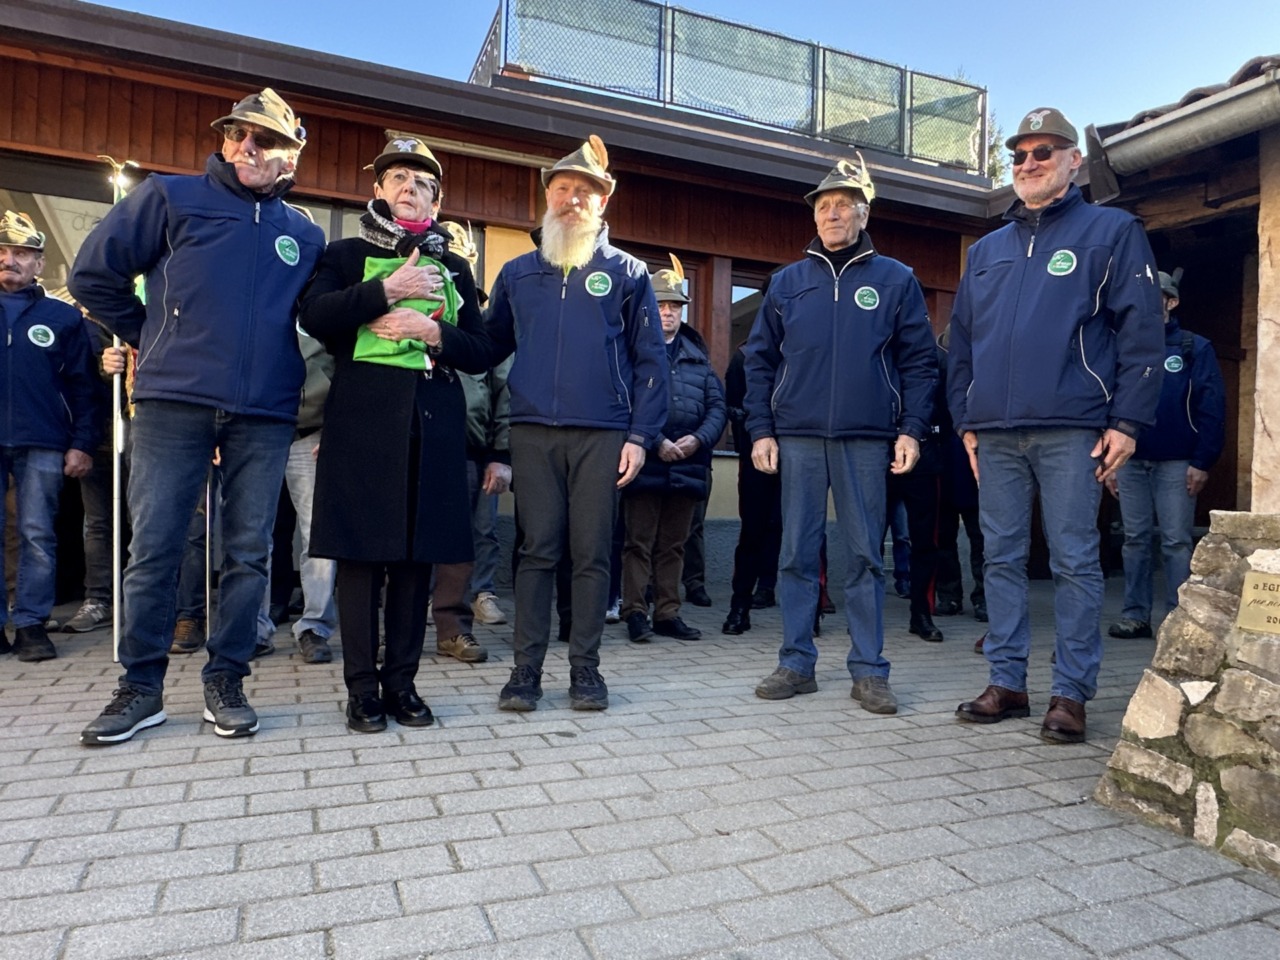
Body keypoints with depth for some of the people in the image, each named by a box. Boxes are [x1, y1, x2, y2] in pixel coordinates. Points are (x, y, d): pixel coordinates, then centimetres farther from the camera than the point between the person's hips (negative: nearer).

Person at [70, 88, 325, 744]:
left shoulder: (305, 236, 13)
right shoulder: (171, 198, 7)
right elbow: (93, 274, 9)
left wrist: (280, 367, 9)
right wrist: (151, 340, 8)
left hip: (264, 414, 2)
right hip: (174, 401, -1)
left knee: (248, 552, 3)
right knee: (153, 548, 1)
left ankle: (225, 681, 16)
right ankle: (140, 686, 14)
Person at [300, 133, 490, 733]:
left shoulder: (453, 267, 20)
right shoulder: (346, 255, 14)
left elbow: (479, 352, 12)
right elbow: (315, 318, -5)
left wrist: (434, 332, -5)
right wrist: (386, 289, -10)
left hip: (434, 424, 2)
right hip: (364, 418, -2)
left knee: (418, 553, 3)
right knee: (362, 551, -3)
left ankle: (401, 681, 14)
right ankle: (362, 688, 8)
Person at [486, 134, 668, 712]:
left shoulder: (627, 273, 9)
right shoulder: (517, 273, 16)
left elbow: (650, 360, 4)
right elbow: (489, 346, 20)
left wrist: (641, 435, -4)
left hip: (602, 435, -1)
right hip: (533, 432, 2)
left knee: (592, 553, 1)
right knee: (537, 551, 2)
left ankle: (584, 667, 12)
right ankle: (526, 668, 9)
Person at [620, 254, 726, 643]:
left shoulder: (698, 356, 16)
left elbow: (717, 406, 9)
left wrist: (698, 439, -8)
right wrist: (657, 442, -17)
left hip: (688, 465, 5)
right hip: (645, 463, -4)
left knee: (673, 544, 12)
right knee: (639, 542, 2)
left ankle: (668, 613, 21)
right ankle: (636, 612, 11)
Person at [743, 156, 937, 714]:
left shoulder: (895, 280, 9)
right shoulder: (788, 282, 13)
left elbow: (919, 361, 6)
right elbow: (759, 360, 11)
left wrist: (912, 429, -4)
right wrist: (760, 430, 2)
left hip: (867, 441, -1)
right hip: (797, 437, 2)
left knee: (865, 557, 3)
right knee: (796, 555, 4)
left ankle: (868, 671, 12)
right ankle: (796, 664, 14)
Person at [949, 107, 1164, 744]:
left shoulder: (1112, 231, 6)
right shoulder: (986, 250, 19)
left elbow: (1141, 332, -2)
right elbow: (961, 341, 18)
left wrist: (1127, 421, -10)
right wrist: (966, 421, 10)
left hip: (1071, 430, -4)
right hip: (995, 434, 5)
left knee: (1074, 561, 0)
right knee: (1002, 559, 6)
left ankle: (1071, 693, 10)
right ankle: (1006, 683, 16)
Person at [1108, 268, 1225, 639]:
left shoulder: (1195, 348, 2)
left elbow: (1212, 409, -4)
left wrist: (1202, 462, -11)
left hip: (1175, 464, -3)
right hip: (1130, 462, 3)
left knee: (1176, 542, -1)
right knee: (1135, 540, 6)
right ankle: (1135, 614, 12)